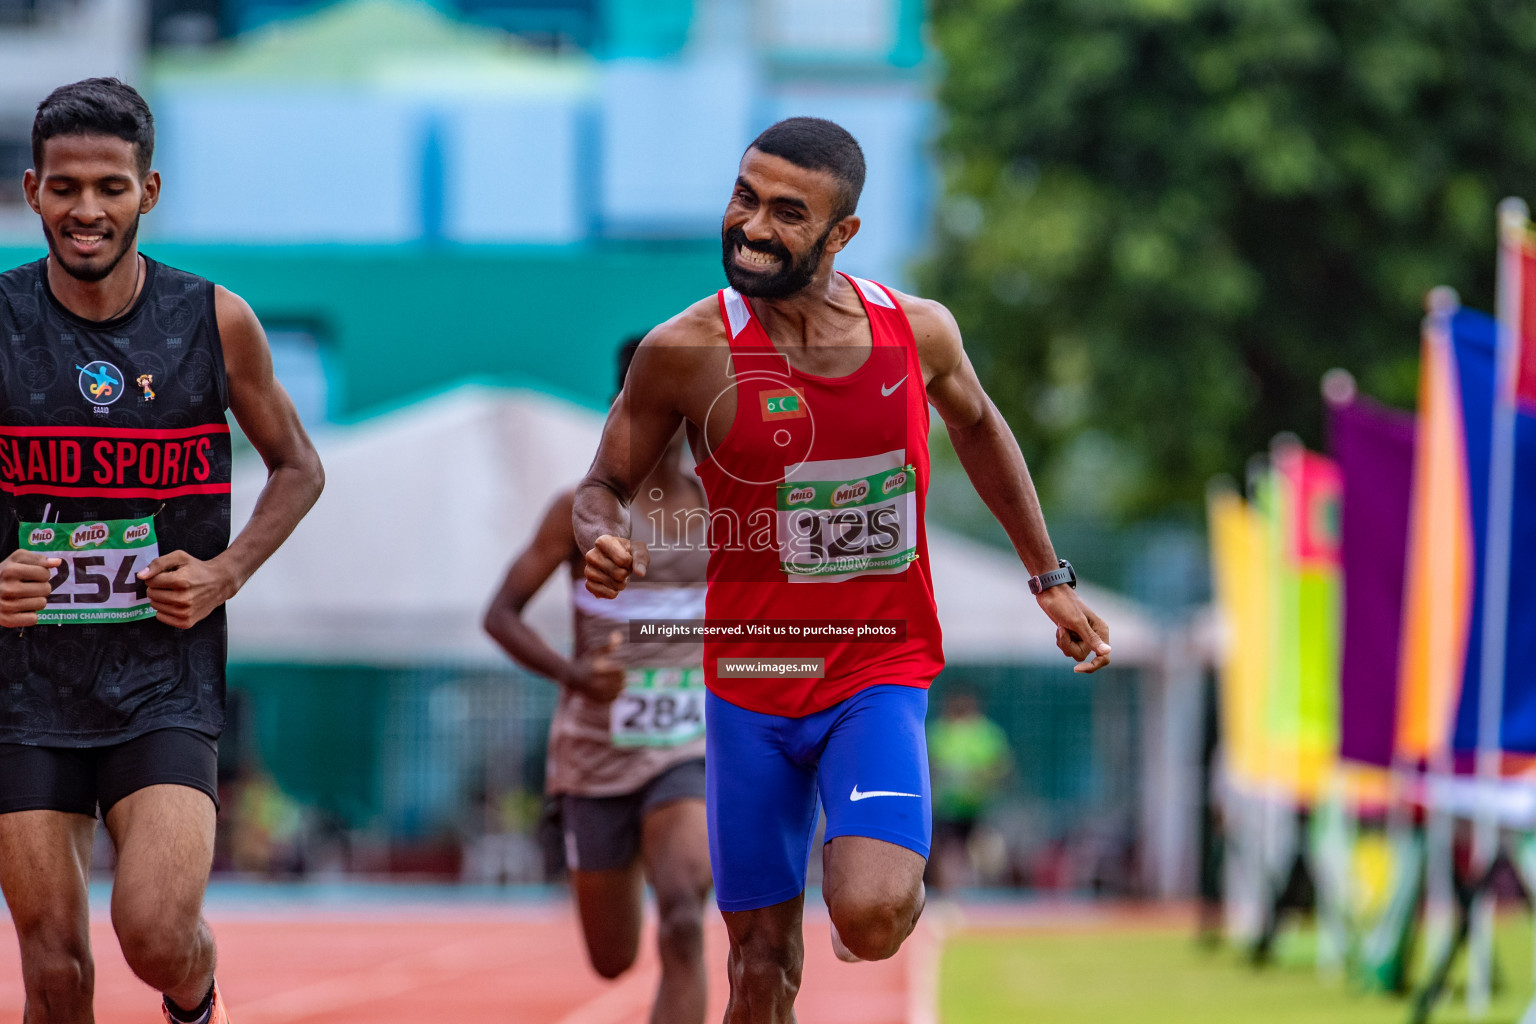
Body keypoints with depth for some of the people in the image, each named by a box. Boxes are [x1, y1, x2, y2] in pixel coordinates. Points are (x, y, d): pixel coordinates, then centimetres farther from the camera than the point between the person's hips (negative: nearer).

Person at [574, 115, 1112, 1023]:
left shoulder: (919, 332, -6)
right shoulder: (688, 351, -12)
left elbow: (976, 426, 16)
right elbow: (606, 486, 2)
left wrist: (1051, 579, 21)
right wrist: (608, 544, -22)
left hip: (881, 674, 0)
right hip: (750, 679, 0)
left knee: (869, 917, -22)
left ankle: (901, 873, 14)